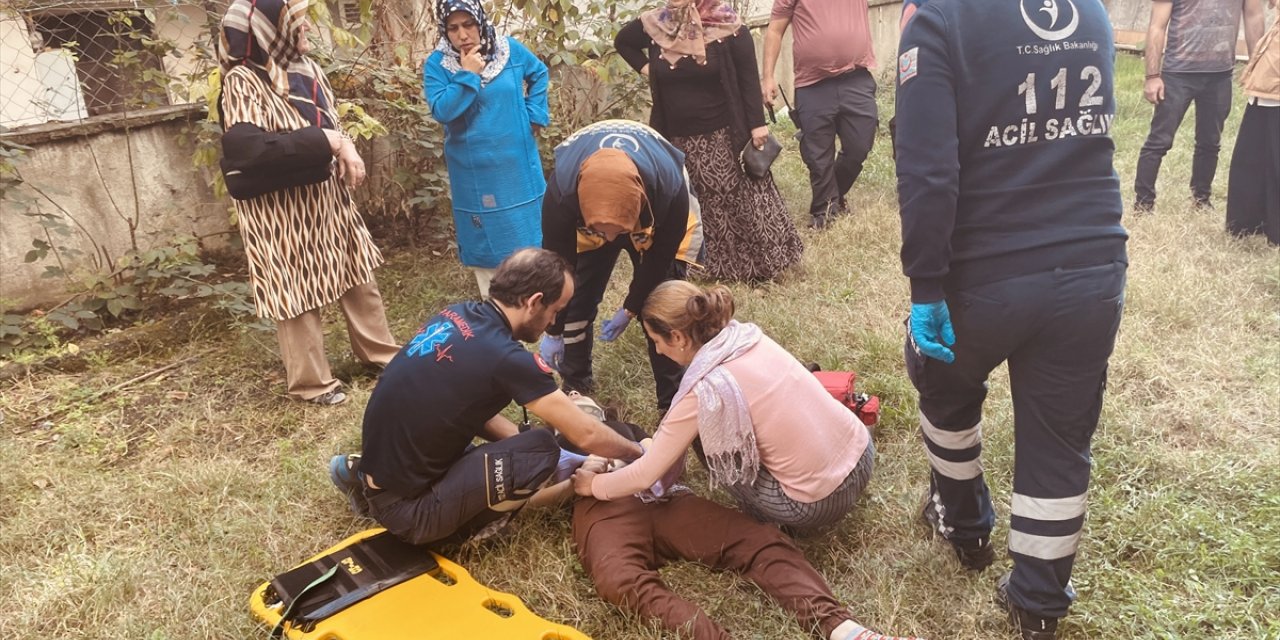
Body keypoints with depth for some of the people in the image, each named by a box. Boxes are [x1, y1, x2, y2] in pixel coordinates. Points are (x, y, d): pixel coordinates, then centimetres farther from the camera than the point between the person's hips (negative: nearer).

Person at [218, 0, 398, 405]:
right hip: (280, 208, -7)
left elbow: (331, 125, 15)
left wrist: (344, 149, -8)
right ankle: (310, 381, 19)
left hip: (324, 195, 7)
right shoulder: (243, 81, -15)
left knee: (357, 273, 15)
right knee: (296, 290, 4)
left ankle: (379, 352, 32)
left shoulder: (306, 69, 7)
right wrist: (325, 142, -27)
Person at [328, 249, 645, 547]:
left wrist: (521, 438, 10)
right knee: (540, 451, -15)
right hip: (403, 506, -8)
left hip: (379, 466, 8)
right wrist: (639, 454, 4)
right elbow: (587, 435, -13)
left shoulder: (457, 315, 1)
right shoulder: (507, 358, -22)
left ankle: (364, 475, 16)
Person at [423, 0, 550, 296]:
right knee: (485, 239, 7)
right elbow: (441, 111, -20)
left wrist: (535, 114, 3)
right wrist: (467, 75, -23)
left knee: (528, 231, 13)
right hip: (474, 173, -2)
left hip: (516, 164, 2)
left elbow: (539, 73, 14)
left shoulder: (510, 49, -3)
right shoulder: (437, 64, -9)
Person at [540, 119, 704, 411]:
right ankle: (575, 390, 19)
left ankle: (674, 401, 7)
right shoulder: (562, 191, -42)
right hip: (584, 220, 1)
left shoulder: (670, 189, -44)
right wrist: (553, 331, -12)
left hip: (659, 224, -1)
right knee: (576, 300, -3)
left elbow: (658, 259, -23)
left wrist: (630, 310, -11)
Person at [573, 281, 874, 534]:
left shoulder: (706, 389, -18)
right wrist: (661, 443, 21)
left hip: (818, 504, -7)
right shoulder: (746, 335, 1)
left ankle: (765, 519, 16)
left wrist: (595, 485, 9)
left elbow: (646, 476, -8)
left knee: (703, 431, 6)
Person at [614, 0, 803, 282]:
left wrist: (757, 124, -13)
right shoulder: (654, 24, 1)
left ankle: (767, 261, 15)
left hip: (724, 135, -4)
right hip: (678, 139, 4)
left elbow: (748, 77, -9)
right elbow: (623, 41, 21)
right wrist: (644, 67, 4)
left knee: (744, 200, 0)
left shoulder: (726, 25, -10)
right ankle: (719, 266, 26)